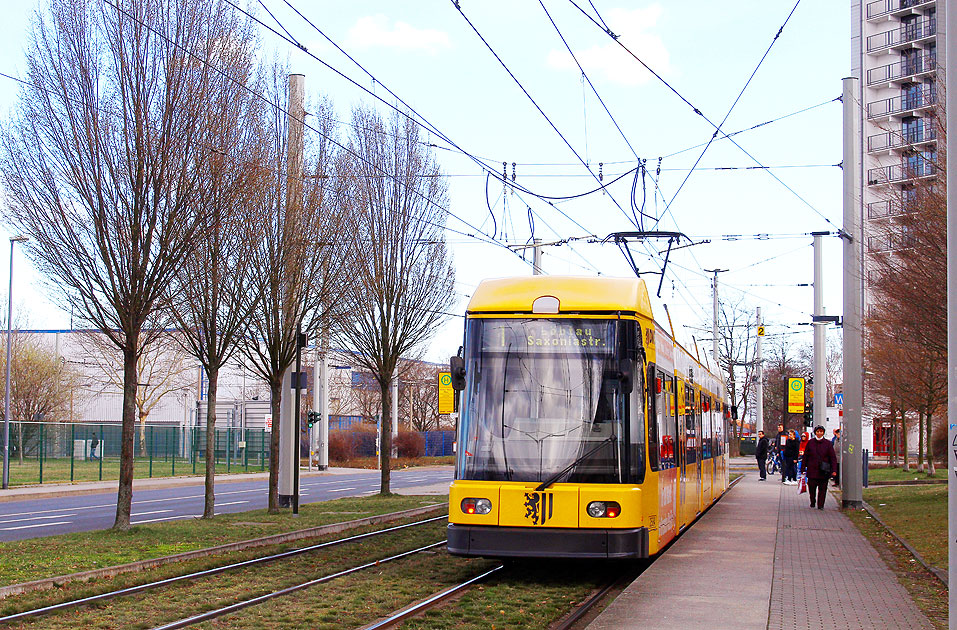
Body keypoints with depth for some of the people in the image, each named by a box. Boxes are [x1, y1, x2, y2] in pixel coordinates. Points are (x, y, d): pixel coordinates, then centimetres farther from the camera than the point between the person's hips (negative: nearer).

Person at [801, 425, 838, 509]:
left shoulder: (828, 443, 3)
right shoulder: (810, 443, 5)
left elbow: (833, 457, 2)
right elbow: (805, 456, 10)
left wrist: (834, 470, -6)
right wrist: (803, 467, 7)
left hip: (823, 471, -1)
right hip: (812, 470, 1)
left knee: (822, 489, 0)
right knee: (811, 488, 4)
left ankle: (820, 505, 11)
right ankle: (812, 502, 28)